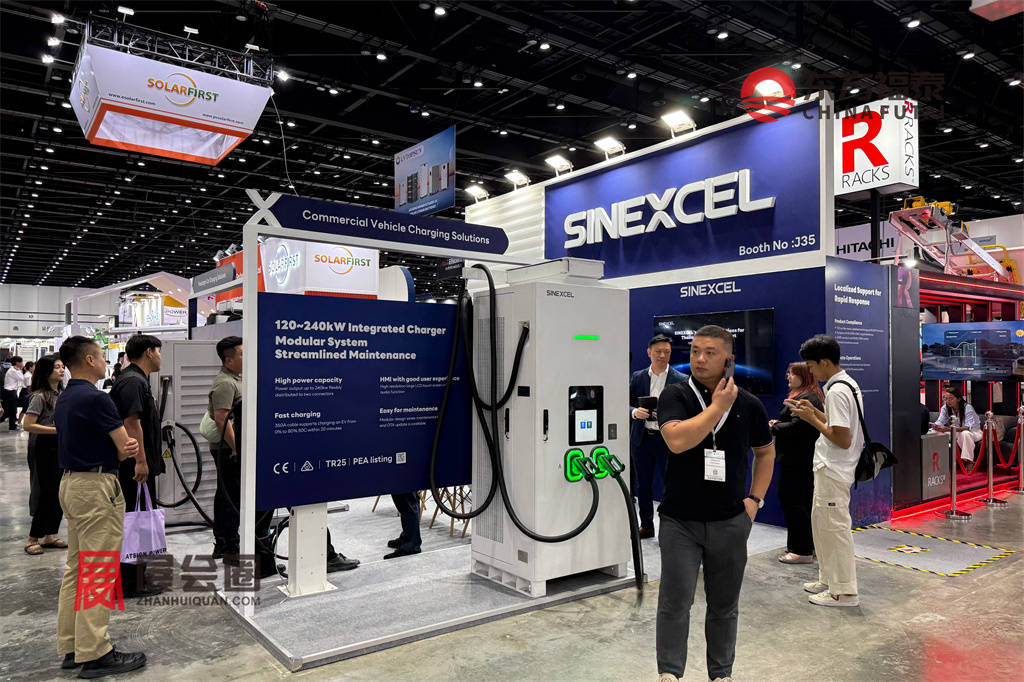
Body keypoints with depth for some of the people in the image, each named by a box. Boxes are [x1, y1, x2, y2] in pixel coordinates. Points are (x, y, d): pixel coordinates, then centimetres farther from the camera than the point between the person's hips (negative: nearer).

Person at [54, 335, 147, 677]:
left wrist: (124, 448, -6)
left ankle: (72, 647, 23)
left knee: (75, 568, 15)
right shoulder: (95, 398, -19)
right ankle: (94, 655, 3)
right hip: (96, 486, -10)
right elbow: (125, 447, -16)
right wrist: (141, 460, 6)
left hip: (70, 482, 10)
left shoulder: (65, 398, 12)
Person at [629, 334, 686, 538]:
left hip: (667, 439, -3)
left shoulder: (681, 380, -1)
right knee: (643, 485, 12)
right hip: (641, 438, 3)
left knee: (669, 485, -1)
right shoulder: (637, 377, 8)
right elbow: (627, 405, 9)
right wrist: (635, 412, -12)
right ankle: (646, 526, 26)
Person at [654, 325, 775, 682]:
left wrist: (755, 498, 8)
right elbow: (677, 440, -25)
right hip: (680, 520, -2)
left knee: (724, 605, 15)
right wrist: (718, 406, -18)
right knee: (675, 602, -1)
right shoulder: (675, 396, -7)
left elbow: (766, 451, 18)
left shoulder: (749, 405, 3)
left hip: (730, 522, 3)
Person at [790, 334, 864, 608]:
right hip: (830, 469, 11)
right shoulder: (848, 384, 12)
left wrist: (812, 419, -15)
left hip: (833, 472, -11)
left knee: (834, 528, -1)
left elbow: (842, 440, -24)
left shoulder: (837, 391, -21)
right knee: (820, 523, 19)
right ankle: (828, 580, 32)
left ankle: (844, 592, 11)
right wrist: (814, 410, 11)